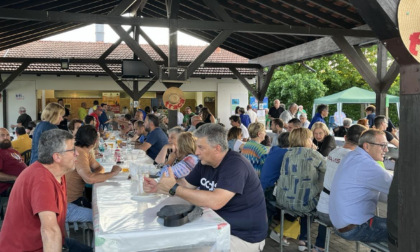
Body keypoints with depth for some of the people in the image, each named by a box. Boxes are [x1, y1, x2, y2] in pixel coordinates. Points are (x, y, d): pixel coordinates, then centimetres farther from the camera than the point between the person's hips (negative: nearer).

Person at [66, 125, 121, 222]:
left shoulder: (86, 152, 7)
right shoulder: (79, 154, -23)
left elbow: (100, 168, 13)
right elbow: (89, 179, -36)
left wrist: (92, 175, -11)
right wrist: (112, 173, -23)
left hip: (76, 198, 9)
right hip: (66, 205, -9)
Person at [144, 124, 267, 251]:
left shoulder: (235, 164, -25)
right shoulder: (205, 163, 2)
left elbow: (215, 201, -35)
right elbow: (186, 185, 12)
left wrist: (174, 188, -28)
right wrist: (158, 187, -5)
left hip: (244, 237, -8)